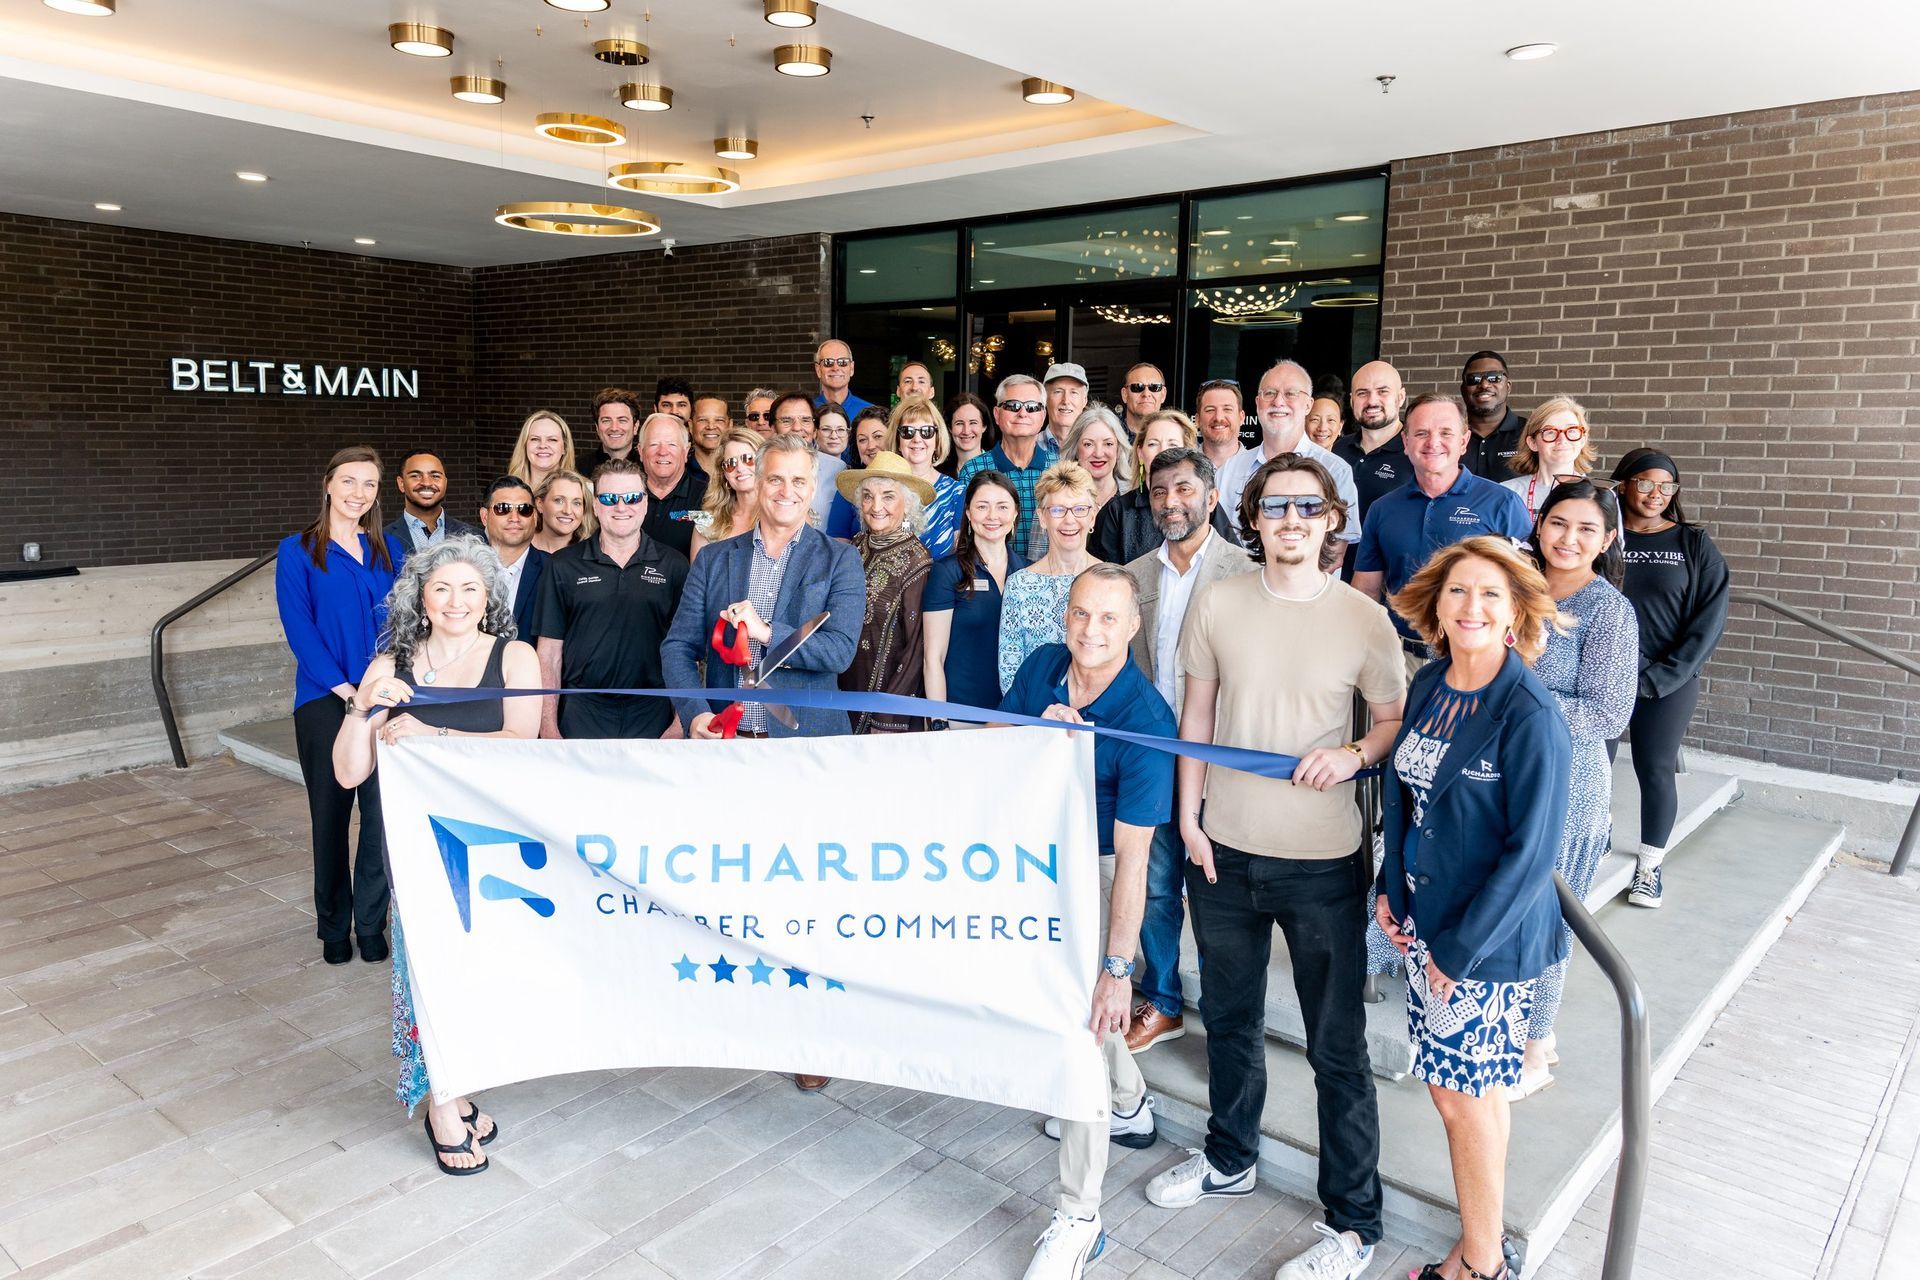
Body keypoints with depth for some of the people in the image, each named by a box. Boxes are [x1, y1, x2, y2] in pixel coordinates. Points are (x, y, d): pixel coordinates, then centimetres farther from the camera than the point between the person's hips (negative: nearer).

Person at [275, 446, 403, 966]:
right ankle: (333, 926, 21)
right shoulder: (298, 551, 2)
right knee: (330, 813, 7)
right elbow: (298, 626, -5)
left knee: (382, 812, 0)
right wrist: (342, 686, -14)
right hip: (325, 702, -2)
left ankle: (371, 924, 14)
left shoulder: (388, 548, 11)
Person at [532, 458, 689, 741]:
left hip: (652, 718, 0)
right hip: (580, 717, 0)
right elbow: (550, 653, 3)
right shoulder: (563, 566, 4)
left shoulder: (674, 565, 3)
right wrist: (548, 729, -3)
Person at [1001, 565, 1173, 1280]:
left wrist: (1118, 966, -28)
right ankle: (1130, 1106, 51)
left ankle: (1078, 1218, 7)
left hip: (1097, 869, -7)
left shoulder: (1145, 720, -27)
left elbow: (1131, 855, -28)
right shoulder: (1042, 667, -10)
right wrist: (1039, 729, -24)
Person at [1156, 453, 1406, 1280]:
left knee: (1337, 1044, 7)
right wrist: (1188, 816, 1)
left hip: (1323, 861, -3)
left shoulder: (1363, 618, -8)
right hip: (1224, 849, 3)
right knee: (1229, 1018, 21)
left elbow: (1400, 721, 3)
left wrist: (1354, 755, -18)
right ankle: (1229, 1159, 45)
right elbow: (1197, 712, 5)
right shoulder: (1216, 603, -3)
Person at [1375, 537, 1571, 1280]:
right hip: (1423, 919, 6)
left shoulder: (1530, 716, -19)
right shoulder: (1429, 685, 1)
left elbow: (1532, 851, -18)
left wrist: (1459, 947, -14)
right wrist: (1392, 889, 4)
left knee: (1466, 1096, 6)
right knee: (1459, 1087, 16)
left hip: (1489, 937, -6)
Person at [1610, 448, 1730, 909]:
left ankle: (1650, 863, 21)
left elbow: (1710, 619, -3)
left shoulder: (1694, 545, 0)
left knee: (1656, 771, 6)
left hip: (1668, 684, 0)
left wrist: (1659, 677, -10)